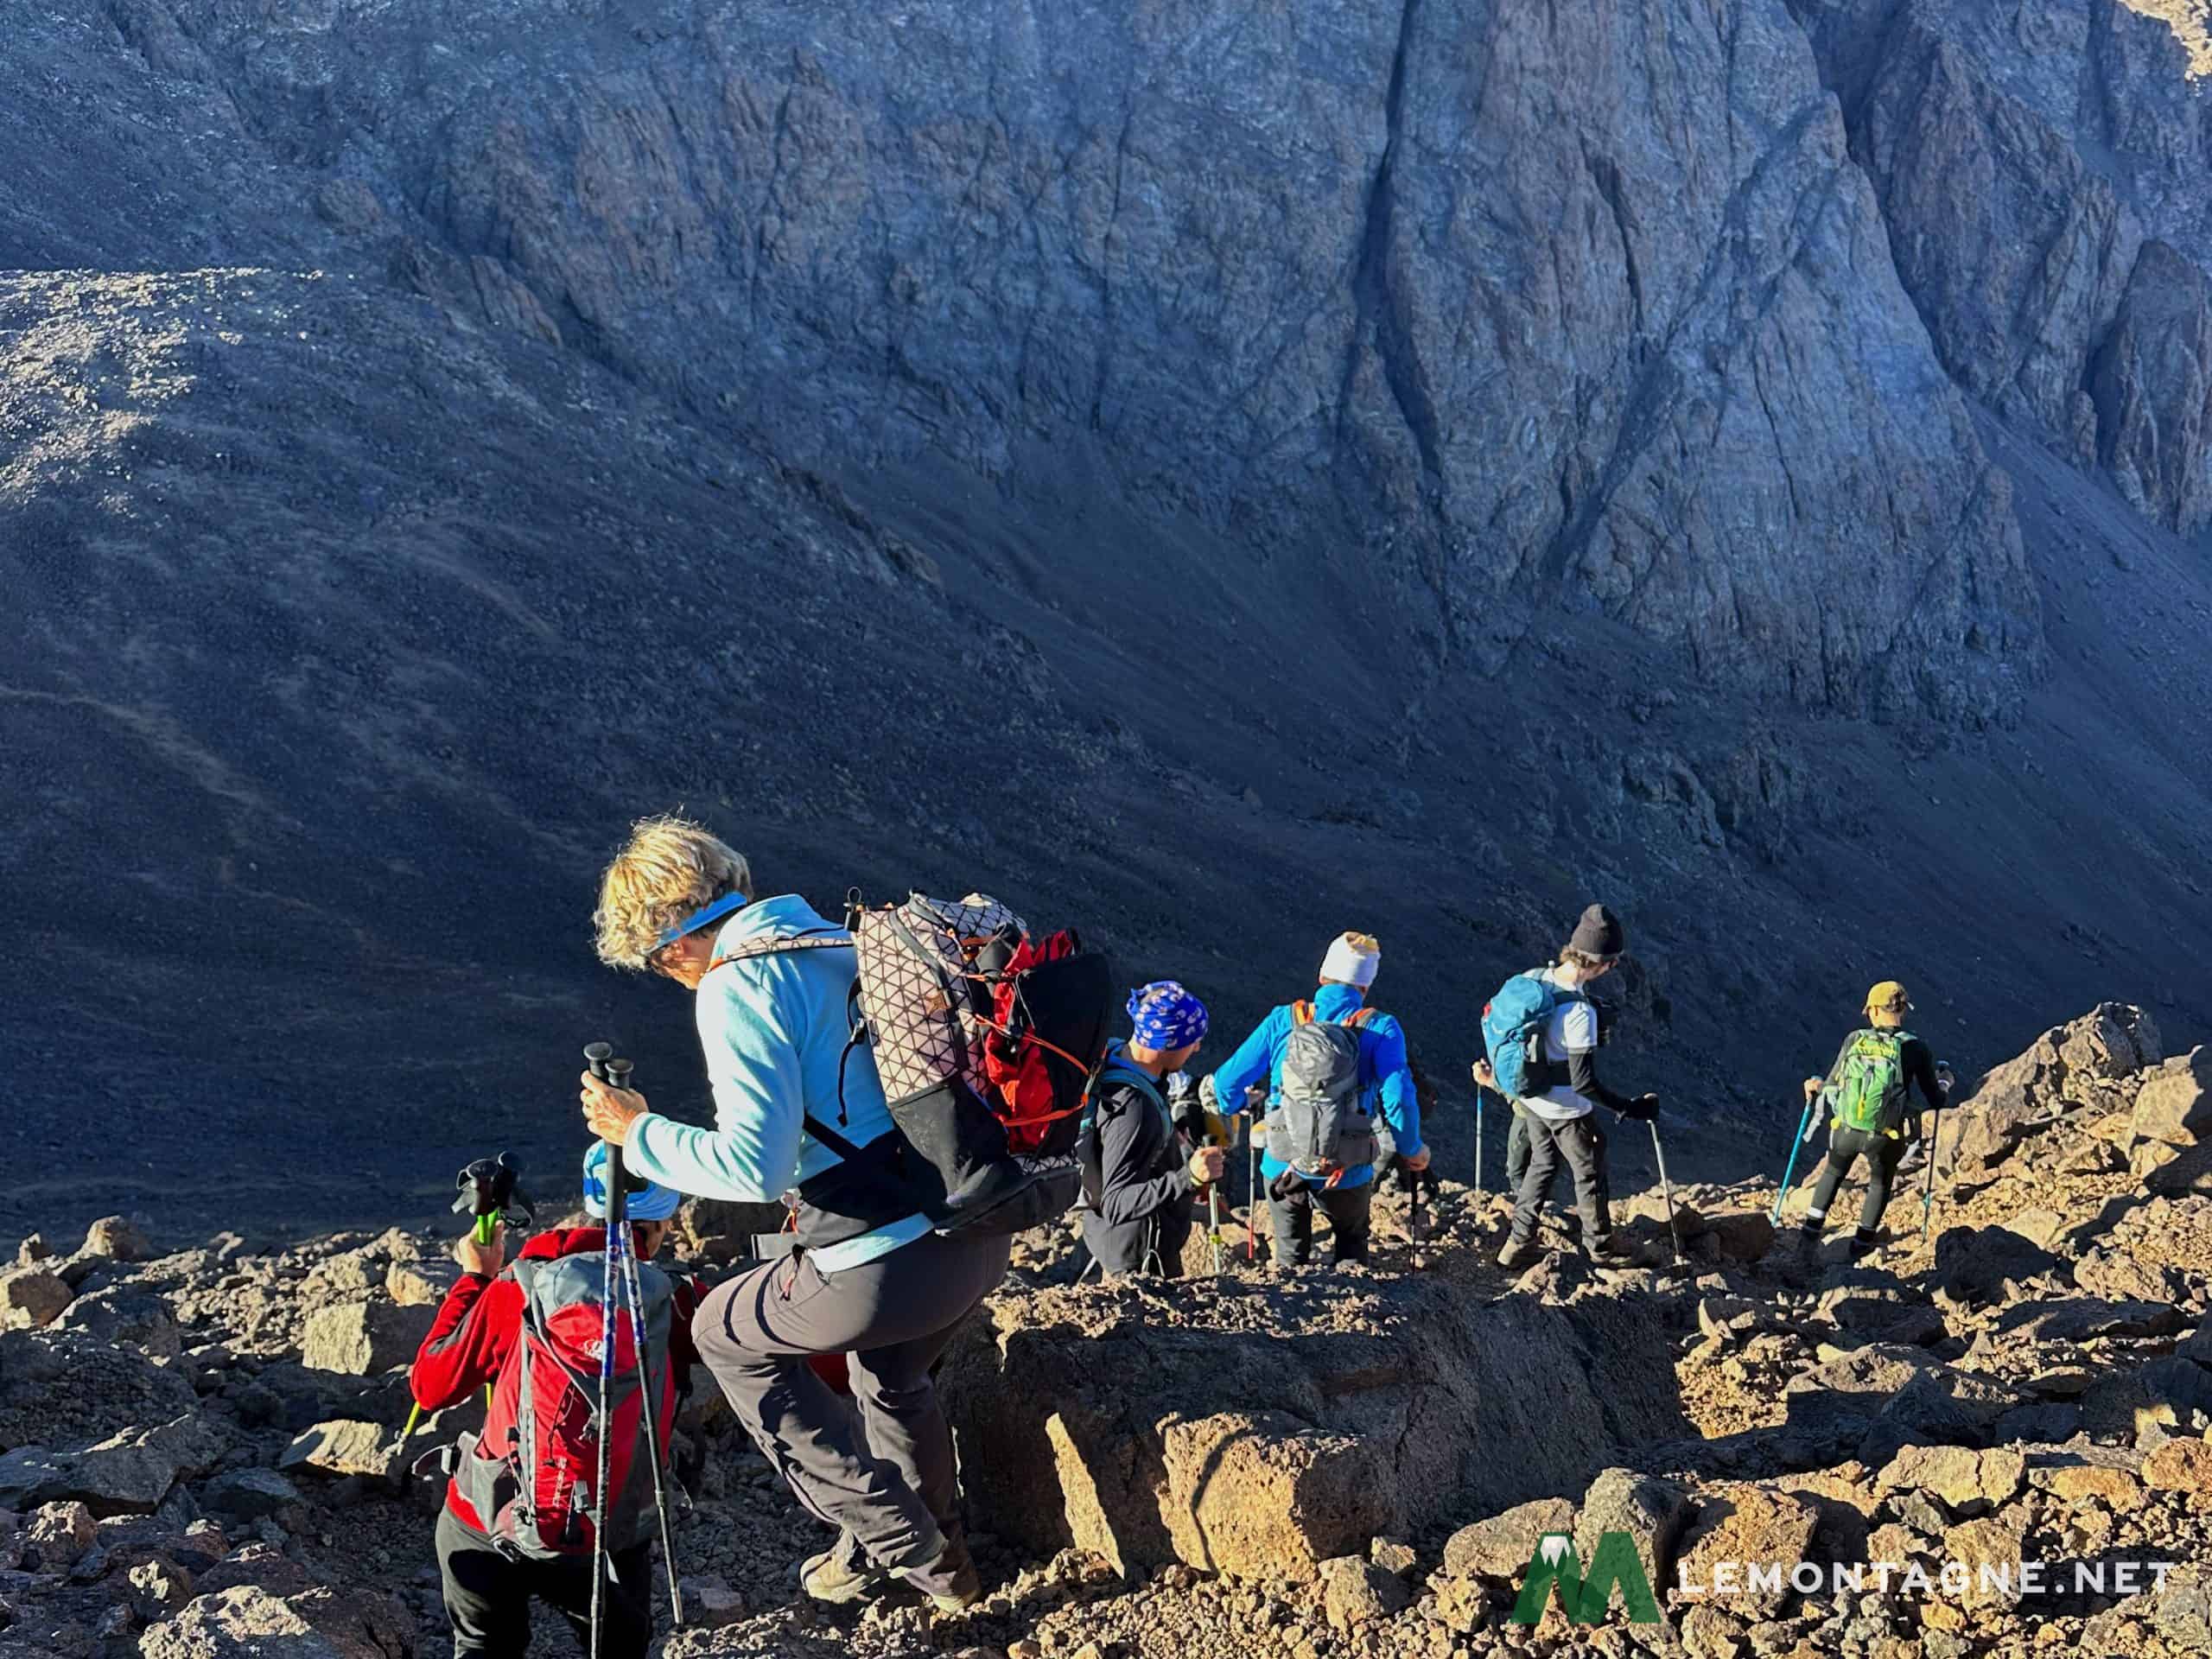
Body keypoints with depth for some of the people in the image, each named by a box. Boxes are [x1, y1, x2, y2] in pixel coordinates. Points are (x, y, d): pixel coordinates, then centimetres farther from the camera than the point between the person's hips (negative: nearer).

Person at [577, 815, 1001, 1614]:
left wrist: (639, 1134, -4)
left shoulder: (735, 986, -12)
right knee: (893, 1374, 36)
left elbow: (756, 1167, -21)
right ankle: (935, 1554, 49)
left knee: (726, 1334, 20)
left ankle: (891, 1540, 20)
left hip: (890, 1266, -8)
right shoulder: (846, 944, 14)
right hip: (985, 1237, 8)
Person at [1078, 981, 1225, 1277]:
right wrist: (1187, 1178, -48)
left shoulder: (1114, 1052, -8)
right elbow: (1117, 1206, -38)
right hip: (1141, 1257, -10)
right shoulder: (1134, 1109, -37)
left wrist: (1169, 1135, 27)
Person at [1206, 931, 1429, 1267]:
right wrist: (1411, 1150, 0)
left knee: (1291, 1261, 23)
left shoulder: (1284, 1020, -2)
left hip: (1283, 1167, 1)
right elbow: (1398, 1097, -17)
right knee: (1352, 1244, 28)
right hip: (1347, 1173, -1)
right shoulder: (1380, 1029, -7)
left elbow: (1230, 1081, -2)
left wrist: (1217, 1117, 20)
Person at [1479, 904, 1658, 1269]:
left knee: (1541, 1164, 27)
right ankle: (1600, 1245, 36)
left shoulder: (1534, 979, -12)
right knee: (1590, 1174, 17)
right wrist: (1629, 1108, -22)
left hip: (1530, 1098, 7)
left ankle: (1519, 1243, 34)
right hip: (1567, 1110, -7)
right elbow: (1583, 1082, -31)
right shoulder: (1579, 1011, -35)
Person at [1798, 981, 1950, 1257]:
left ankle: (1813, 1225, 35)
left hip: (1846, 1130, 1)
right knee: (1880, 1182, 28)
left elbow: (1832, 1086, 1)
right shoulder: (1916, 1049, -8)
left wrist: (1815, 1086, 24)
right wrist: (1943, 1092, 23)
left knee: (1833, 1172, 31)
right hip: (1886, 1137, -1)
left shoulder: (1855, 1040, -6)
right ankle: (1863, 1240, 33)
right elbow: (1936, 1101, 0)